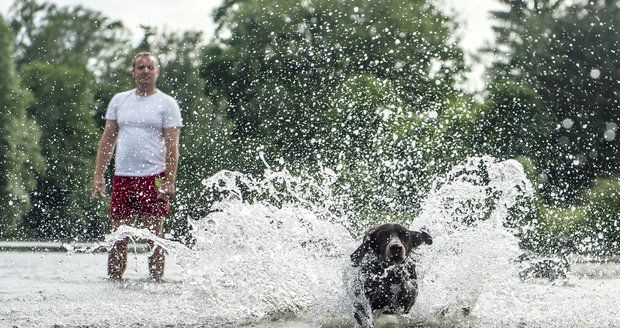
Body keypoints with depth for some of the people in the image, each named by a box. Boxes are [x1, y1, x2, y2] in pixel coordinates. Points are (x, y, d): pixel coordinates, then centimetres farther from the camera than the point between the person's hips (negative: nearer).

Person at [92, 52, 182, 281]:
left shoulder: (167, 103, 2)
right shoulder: (119, 100, 13)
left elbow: (172, 146, -3)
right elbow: (108, 139, 14)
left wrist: (169, 181, -13)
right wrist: (98, 175, 5)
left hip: (153, 178, -4)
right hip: (122, 177, 4)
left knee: (154, 236, -3)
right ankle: (113, 283, 10)